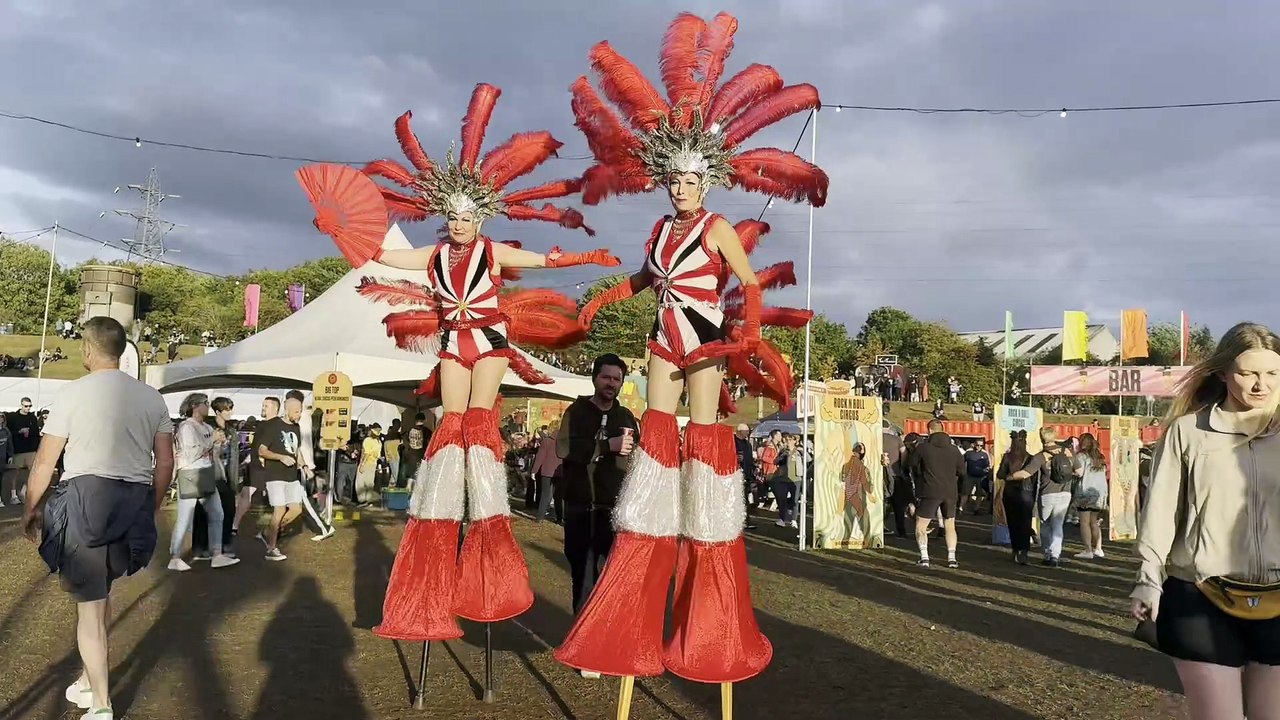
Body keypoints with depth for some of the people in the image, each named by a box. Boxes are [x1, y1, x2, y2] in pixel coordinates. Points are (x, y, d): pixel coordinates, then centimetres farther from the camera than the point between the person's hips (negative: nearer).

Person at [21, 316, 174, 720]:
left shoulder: (74, 392, -5)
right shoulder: (151, 397, 7)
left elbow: (45, 461, -2)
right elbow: (165, 463, 8)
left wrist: (31, 509, 11)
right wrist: (150, 509, 21)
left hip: (85, 499, -4)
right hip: (135, 503, 4)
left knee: (88, 602, 5)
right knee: (99, 589, 24)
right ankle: (90, 678, 34)